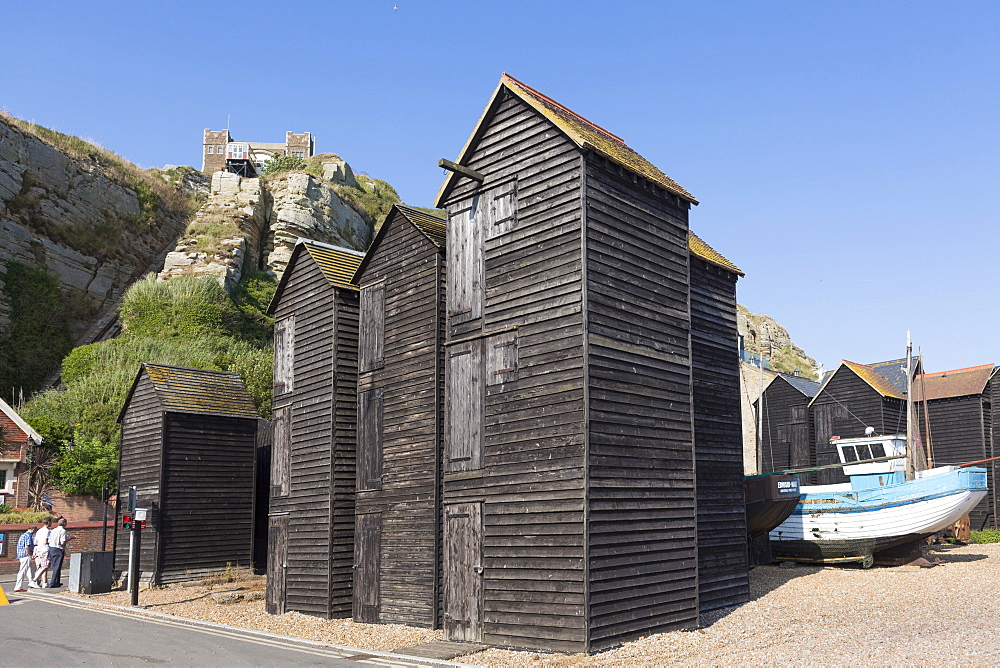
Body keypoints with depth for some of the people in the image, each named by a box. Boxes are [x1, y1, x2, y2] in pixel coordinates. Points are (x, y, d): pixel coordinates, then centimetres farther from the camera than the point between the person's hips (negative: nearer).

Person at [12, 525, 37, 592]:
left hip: (21, 556, 10)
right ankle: (18, 587, -5)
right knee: (22, 572, -7)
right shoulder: (28, 536, -13)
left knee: (30, 571, 15)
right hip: (26, 556, -10)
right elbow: (27, 547, -22)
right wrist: (29, 555, -13)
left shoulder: (23, 535, 18)